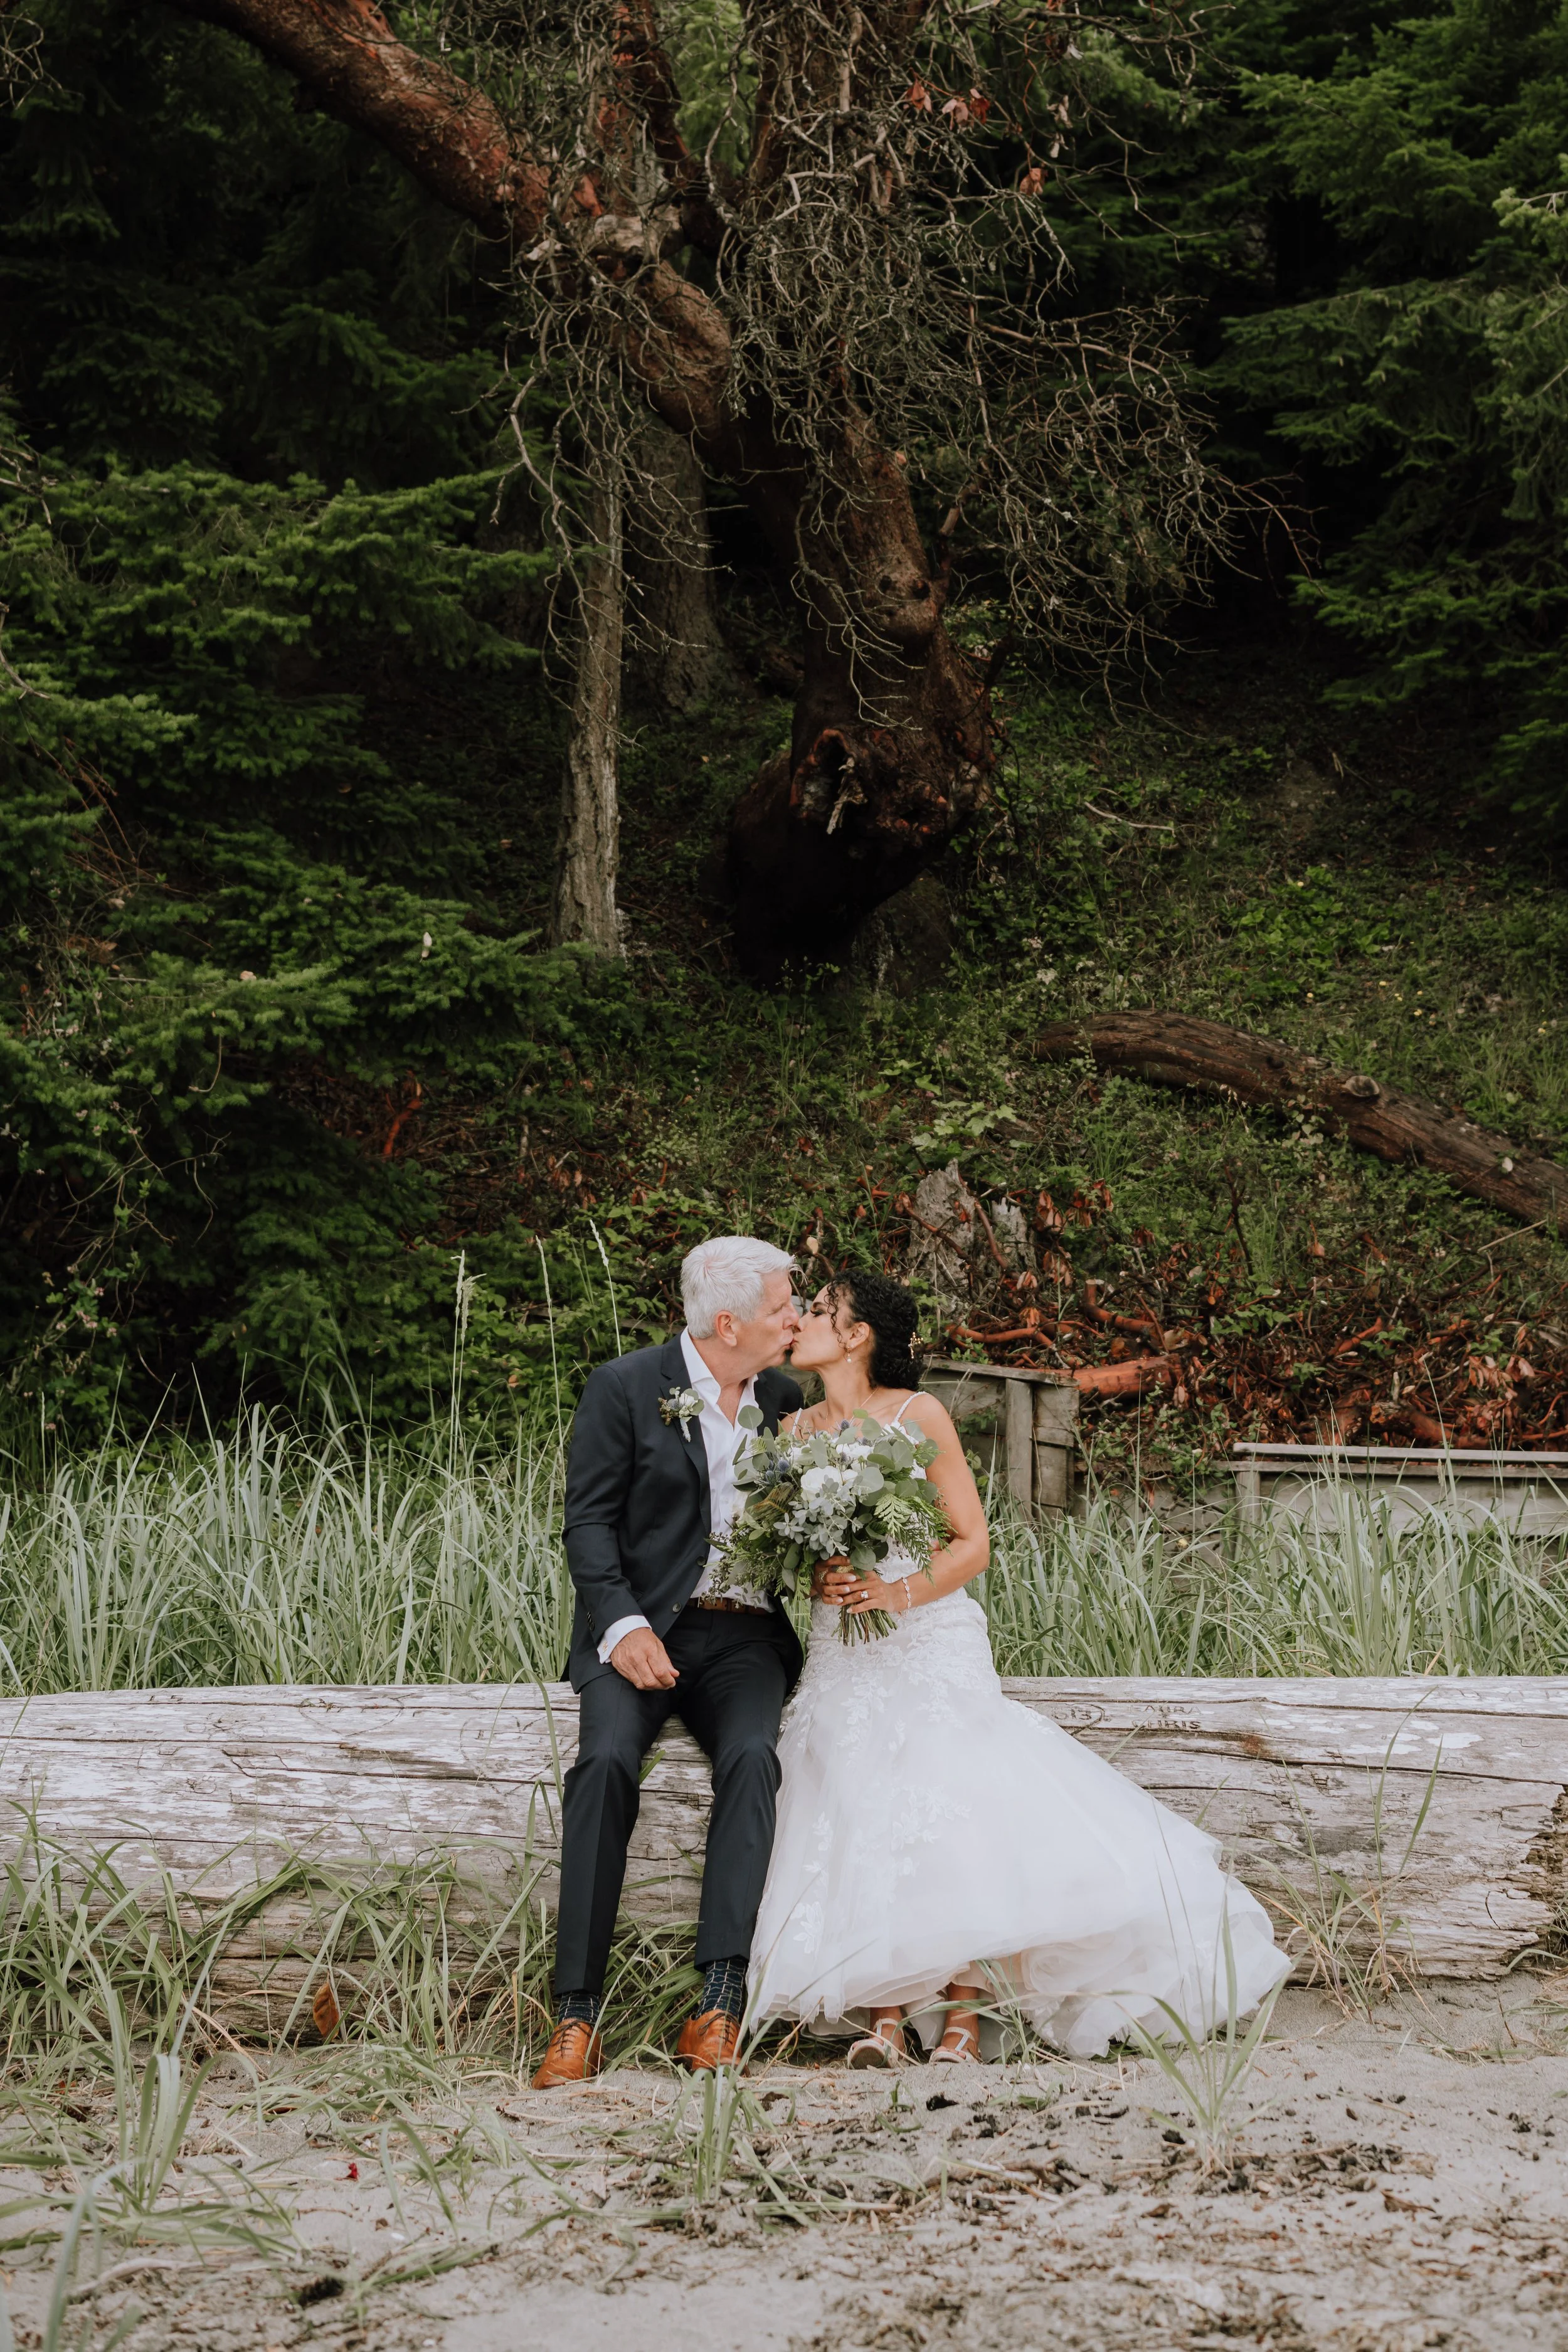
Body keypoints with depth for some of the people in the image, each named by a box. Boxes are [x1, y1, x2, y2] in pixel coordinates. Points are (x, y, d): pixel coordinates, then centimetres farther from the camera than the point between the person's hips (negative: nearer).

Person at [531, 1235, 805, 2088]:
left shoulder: (782, 1397, 14)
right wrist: (624, 1626, -19)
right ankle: (576, 2014, -28)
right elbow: (588, 1523, -4)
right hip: (642, 1627, -3)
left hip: (744, 1634, 3)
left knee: (752, 1757, -28)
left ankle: (719, 2003, -31)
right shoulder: (625, 1387, 0)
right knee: (607, 1759, -30)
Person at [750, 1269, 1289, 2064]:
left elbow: (972, 1542, -1)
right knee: (858, 1810, -19)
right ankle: (884, 2012, -19)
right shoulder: (794, 1430, 12)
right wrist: (817, 1579, -9)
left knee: (949, 1794, -22)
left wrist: (898, 1593, -17)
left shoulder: (919, 1417, 0)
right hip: (842, 1661, 3)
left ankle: (961, 2009, -14)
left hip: (931, 1637, -3)